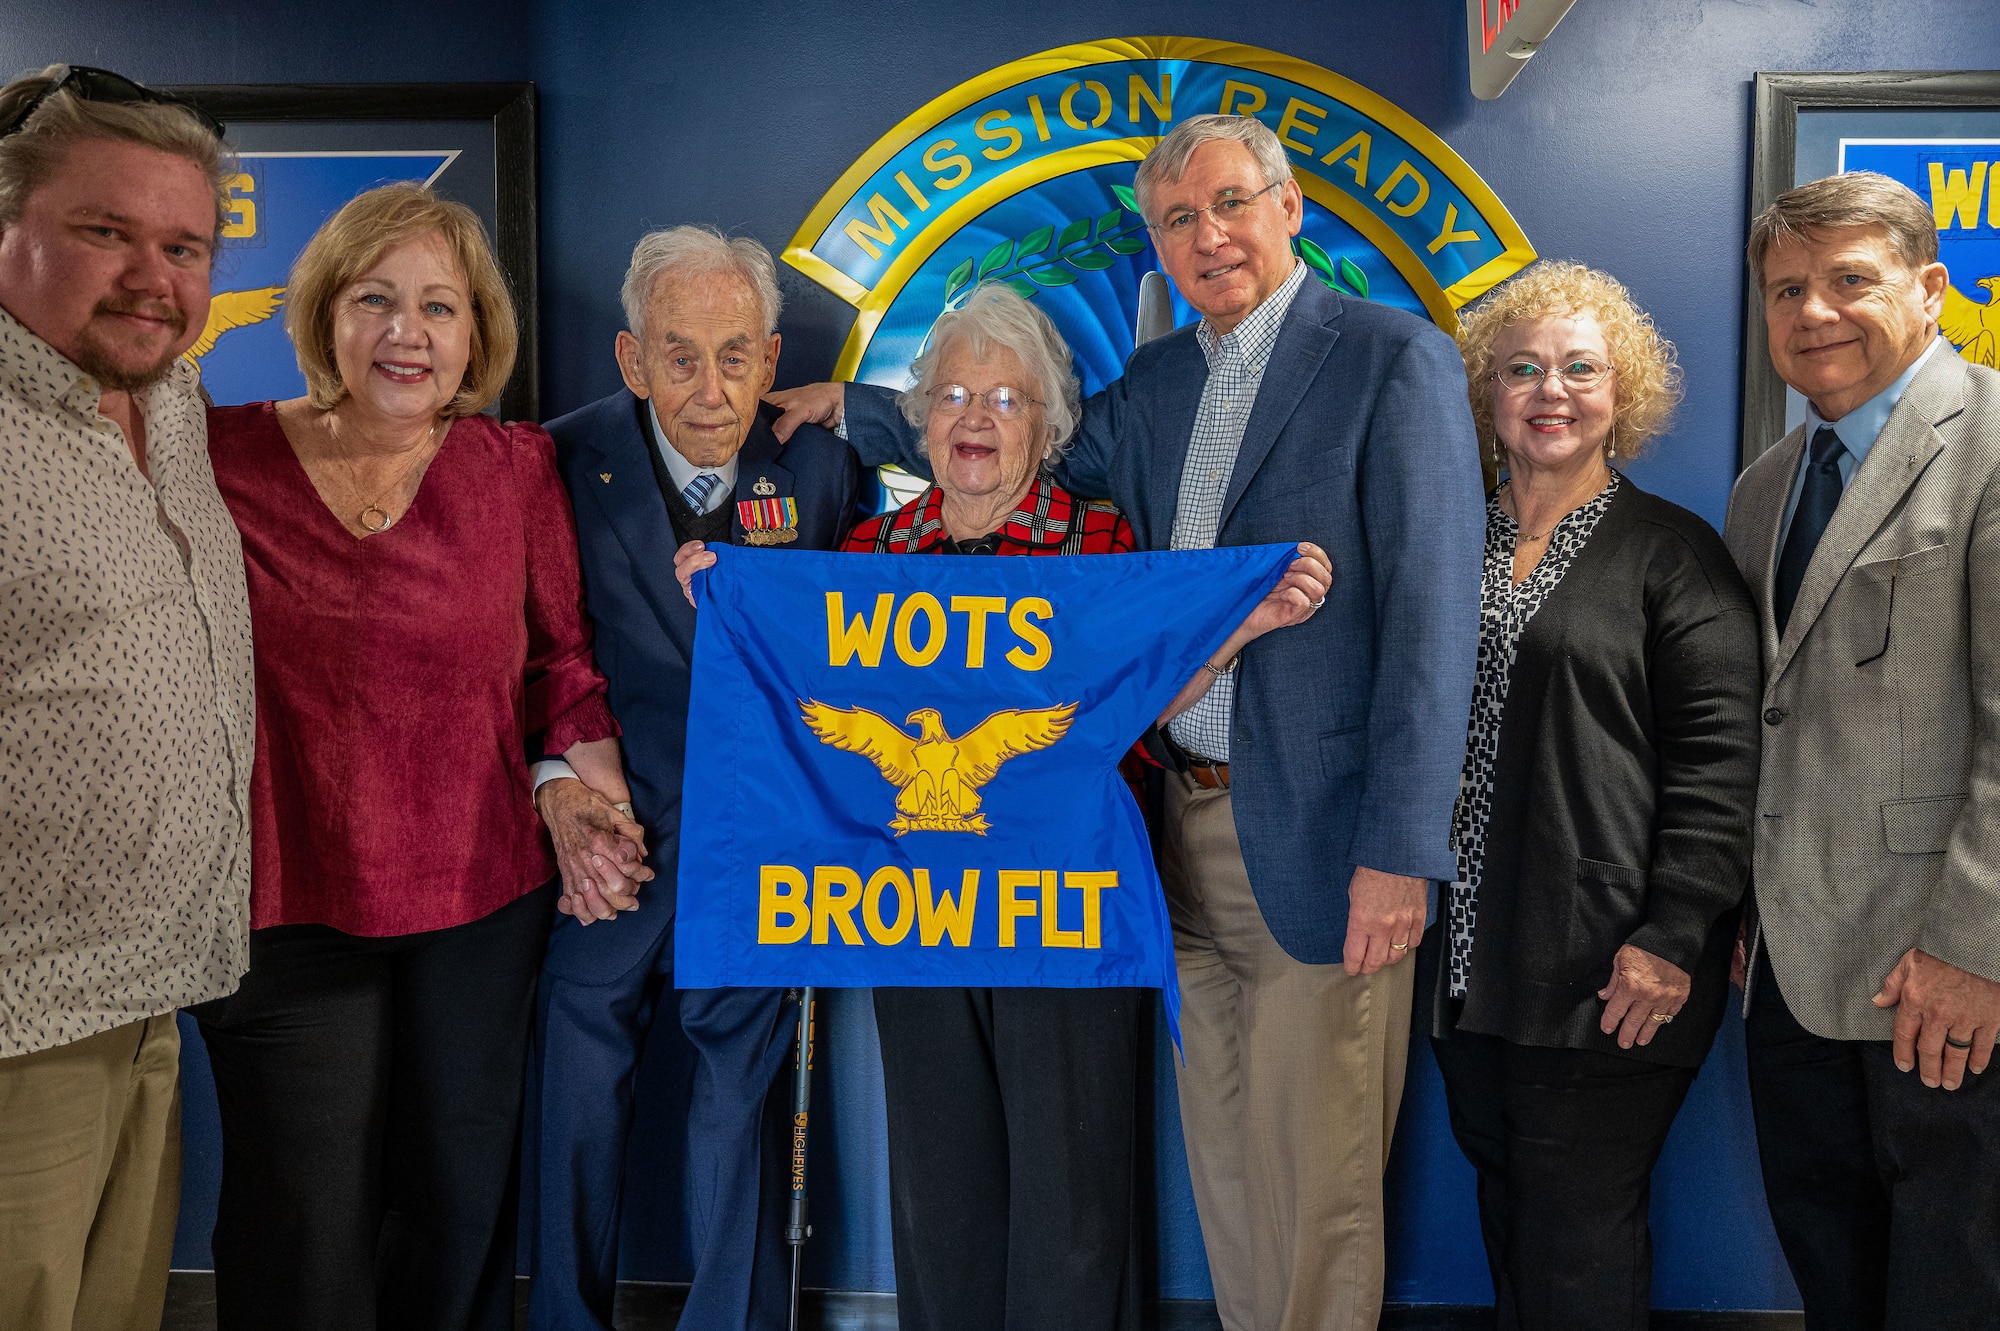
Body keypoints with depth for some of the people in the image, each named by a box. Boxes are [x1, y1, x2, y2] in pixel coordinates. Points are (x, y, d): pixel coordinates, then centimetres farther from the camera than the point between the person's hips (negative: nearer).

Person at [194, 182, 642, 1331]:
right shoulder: (220, 456, -2)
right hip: (285, 904, -1)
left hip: (485, 899, 2)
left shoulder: (517, 468, 2)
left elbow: (564, 653, 9)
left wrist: (580, 776, -6)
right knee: (306, 1234, 6)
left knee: (461, 1200, 16)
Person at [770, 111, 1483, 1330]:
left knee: (1317, 1183, 4)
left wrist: (1400, 850, -18)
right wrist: (854, 407, 19)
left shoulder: (1394, 357, -7)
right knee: (1224, 1163, 17)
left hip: (1317, 842, -6)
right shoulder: (1158, 380, 14)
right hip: (1189, 822, 6)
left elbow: (1433, 613, -13)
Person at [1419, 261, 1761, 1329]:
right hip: (1468, 958, 5)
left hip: (1605, 969, -5)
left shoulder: (1671, 550, -3)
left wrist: (1674, 937, -15)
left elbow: (1718, 755, -9)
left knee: (1578, 1242, 3)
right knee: (1505, 1215, 16)